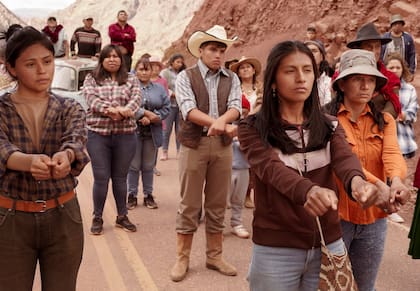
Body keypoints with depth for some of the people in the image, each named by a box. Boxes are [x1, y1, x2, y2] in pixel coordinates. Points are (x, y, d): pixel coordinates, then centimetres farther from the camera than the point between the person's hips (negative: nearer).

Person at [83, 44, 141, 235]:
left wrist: (124, 110, -27)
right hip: (98, 134, -1)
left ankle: (122, 217, 23)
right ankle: (97, 218, 16)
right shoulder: (91, 79, 7)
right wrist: (110, 109, -27)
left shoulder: (131, 79, 10)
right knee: (101, 178, 2)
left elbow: (136, 98, -6)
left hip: (125, 135, 1)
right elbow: (91, 99, -9)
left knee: (120, 177, 11)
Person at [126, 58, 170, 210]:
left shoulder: (159, 89, 10)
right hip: (134, 132, -3)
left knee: (148, 166, 12)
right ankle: (132, 195, 16)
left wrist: (151, 118, -13)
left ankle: (148, 195, 21)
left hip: (152, 133, 3)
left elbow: (166, 108, 1)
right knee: (134, 166, 5)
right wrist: (145, 113, -19)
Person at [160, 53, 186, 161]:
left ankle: (179, 150, 14)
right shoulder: (165, 72, 1)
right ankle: (164, 151, 7)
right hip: (170, 104, -3)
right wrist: (173, 94, -15)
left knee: (180, 129, 7)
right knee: (167, 129, -1)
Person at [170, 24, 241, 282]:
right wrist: (221, 124, -25)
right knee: (189, 204, 3)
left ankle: (215, 256, 23)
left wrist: (221, 120, -28)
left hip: (223, 145, 3)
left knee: (218, 204, 11)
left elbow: (235, 107, -5)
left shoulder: (232, 79, 8)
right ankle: (183, 258, 15)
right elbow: (189, 110, -15)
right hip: (194, 144, -3)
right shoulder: (186, 77, -2)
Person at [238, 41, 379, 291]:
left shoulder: (330, 127, 4)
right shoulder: (253, 129, -7)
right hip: (276, 250, -3)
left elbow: (345, 158, -16)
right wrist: (309, 190, -45)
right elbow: (271, 168, -24)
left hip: (328, 244, 3)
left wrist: (357, 181, -39)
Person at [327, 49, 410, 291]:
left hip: (374, 219, 4)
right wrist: (377, 185, -41)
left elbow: (392, 153, -14)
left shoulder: (385, 121, 5)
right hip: (335, 216, -4)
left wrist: (396, 180, -36)